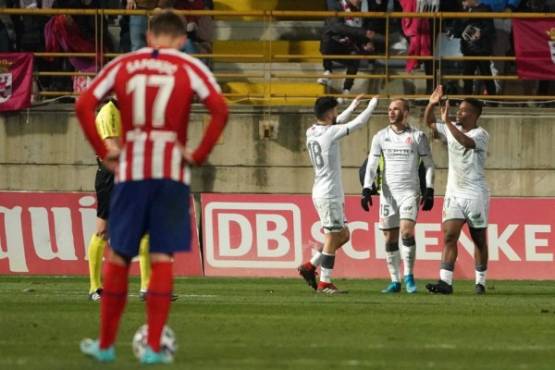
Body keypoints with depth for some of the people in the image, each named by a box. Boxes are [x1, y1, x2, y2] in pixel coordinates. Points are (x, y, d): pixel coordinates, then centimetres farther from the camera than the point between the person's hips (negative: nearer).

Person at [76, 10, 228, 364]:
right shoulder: (189, 68, 1)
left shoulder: (123, 65, 7)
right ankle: (154, 348, -2)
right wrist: (199, 155, -6)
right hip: (172, 172, -1)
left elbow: (84, 105, -2)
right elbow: (220, 109, -14)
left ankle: (106, 344, 16)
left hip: (130, 171, 1)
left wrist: (104, 152, 3)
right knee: (162, 258, 2)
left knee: (118, 256, 11)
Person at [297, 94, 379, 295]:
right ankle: (325, 283, -1)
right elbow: (358, 123, -8)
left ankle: (310, 266, 14)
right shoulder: (330, 133, -15)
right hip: (329, 194, -9)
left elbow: (336, 124, 28)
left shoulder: (311, 133, 8)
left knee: (343, 235, 15)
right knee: (332, 238, -3)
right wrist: (372, 105, 8)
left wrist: (352, 107, 35)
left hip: (321, 193, 9)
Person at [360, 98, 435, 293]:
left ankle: (409, 276, -8)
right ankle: (395, 281, 11)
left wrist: (429, 191, -4)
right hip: (388, 193, 3)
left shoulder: (418, 136, 1)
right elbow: (372, 164, 6)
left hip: (410, 192, -3)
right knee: (390, 238, 3)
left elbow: (429, 164, 4)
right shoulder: (381, 137, 7)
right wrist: (366, 189, -5)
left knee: (407, 231, -19)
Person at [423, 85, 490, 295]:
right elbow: (429, 122, 17)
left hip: (475, 195, -5)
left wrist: (447, 122, -33)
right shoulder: (452, 130, 9)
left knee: (479, 240, 5)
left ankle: (480, 282, 15)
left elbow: (467, 142, -32)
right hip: (454, 194, 5)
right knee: (449, 236, -9)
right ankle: (445, 282, -17)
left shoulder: (480, 135, -11)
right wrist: (432, 104, -1)